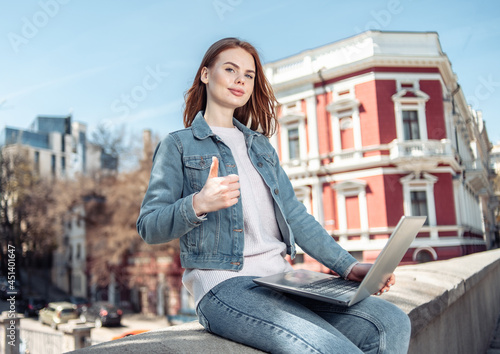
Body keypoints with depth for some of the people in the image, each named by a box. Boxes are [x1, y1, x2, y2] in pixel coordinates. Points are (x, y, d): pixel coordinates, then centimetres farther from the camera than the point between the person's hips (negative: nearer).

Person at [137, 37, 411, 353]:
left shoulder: (261, 145, 24)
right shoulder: (178, 146, 7)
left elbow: (295, 216, 17)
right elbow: (149, 227, -1)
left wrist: (348, 265, 5)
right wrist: (197, 205, -22)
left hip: (282, 278, 6)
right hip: (223, 284, -5)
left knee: (392, 323, -16)